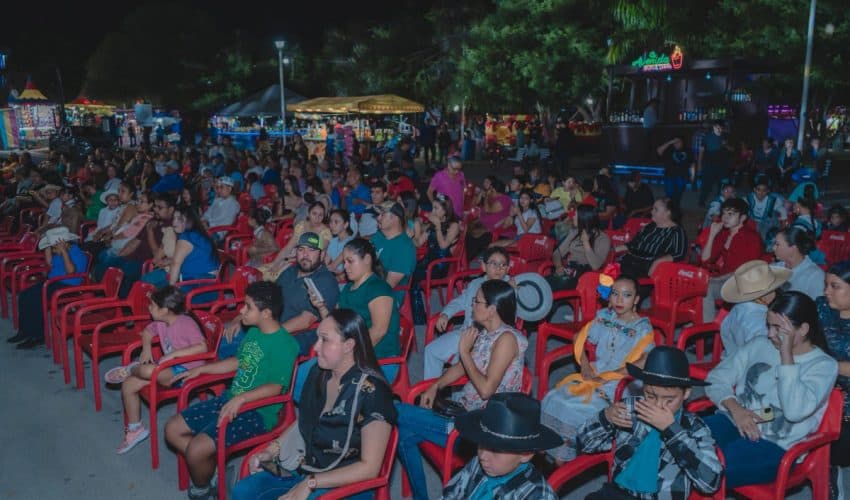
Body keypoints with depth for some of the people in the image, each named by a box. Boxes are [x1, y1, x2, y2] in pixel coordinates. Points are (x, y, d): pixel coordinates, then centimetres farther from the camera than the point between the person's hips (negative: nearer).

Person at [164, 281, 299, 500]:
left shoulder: (285, 345, -19)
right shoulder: (253, 332, 8)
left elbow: (275, 387, -24)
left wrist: (240, 399, -35)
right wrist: (201, 369, 22)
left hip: (257, 412, -9)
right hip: (230, 400, 9)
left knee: (196, 450, -22)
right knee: (173, 430, 6)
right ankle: (210, 467, 15)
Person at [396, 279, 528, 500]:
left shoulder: (507, 338, -19)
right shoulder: (485, 332, 7)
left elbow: (486, 389, -24)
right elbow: (462, 366, 20)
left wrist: (464, 351, -17)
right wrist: (436, 386, 6)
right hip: (463, 408, 8)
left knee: (398, 412, -15)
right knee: (406, 434, -5)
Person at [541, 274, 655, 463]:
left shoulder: (642, 328, -5)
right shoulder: (604, 317, 10)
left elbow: (644, 362, -19)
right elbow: (580, 339, 16)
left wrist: (609, 376, -18)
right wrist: (585, 365, -1)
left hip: (619, 383, -5)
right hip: (593, 374, 5)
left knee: (576, 408, -25)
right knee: (554, 399, -16)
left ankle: (567, 460, -6)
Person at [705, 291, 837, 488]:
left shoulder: (824, 365, -1)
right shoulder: (759, 344, 11)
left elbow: (794, 411, -19)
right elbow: (716, 379, 9)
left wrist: (786, 355, -16)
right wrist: (735, 408, -10)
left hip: (774, 444, -4)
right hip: (733, 422, 5)